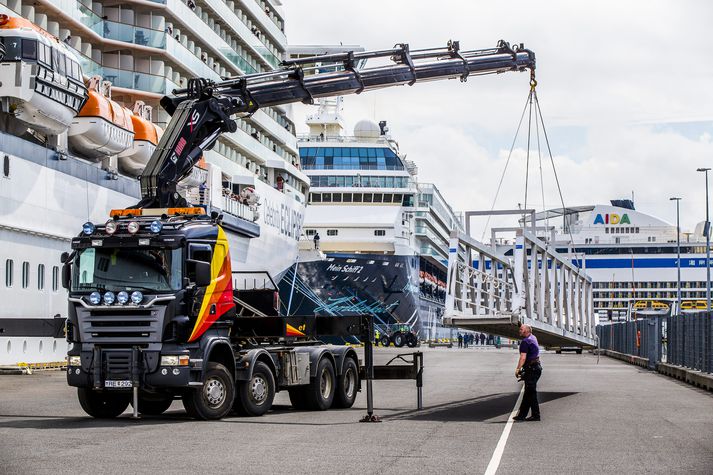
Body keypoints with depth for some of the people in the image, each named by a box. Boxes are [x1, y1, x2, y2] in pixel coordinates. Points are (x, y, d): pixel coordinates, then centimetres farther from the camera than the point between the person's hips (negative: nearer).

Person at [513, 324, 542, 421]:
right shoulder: (533, 338, 12)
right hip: (536, 367, 10)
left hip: (531, 369, -10)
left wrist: (518, 369, -21)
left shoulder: (525, 342, -16)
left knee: (531, 393, -6)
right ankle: (522, 414, 17)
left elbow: (523, 358, -23)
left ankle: (536, 415, -4)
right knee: (528, 392, 12)